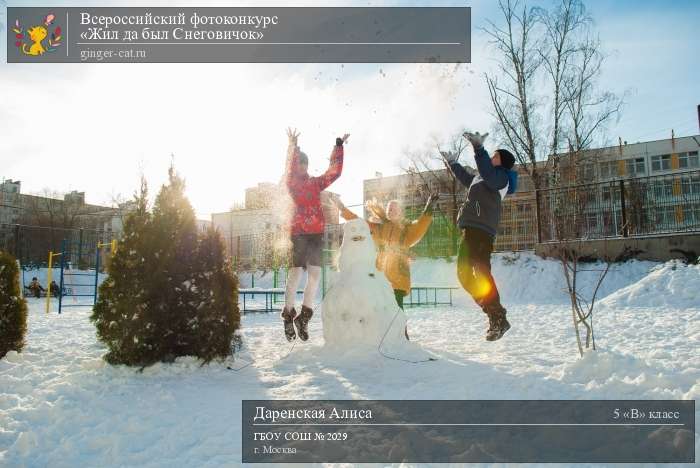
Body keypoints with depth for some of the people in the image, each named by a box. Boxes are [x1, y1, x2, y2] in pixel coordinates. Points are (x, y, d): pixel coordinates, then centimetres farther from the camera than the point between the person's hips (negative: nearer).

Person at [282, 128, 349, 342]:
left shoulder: (316, 182, 18)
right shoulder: (291, 182, 4)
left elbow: (334, 171, 18)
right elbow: (290, 170, -16)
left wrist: (338, 146, 16)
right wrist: (293, 147, -28)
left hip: (316, 232, 5)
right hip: (298, 231, -5)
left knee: (315, 273, 3)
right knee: (296, 272, -10)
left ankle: (304, 316, 15)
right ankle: (288, 314, 2)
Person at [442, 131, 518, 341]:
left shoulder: (500, 176, -1)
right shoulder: (483, 178, 27)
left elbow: (487, 172, -25)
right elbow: (467, 179, 47)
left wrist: (479, 148, -32)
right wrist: (452, 163, 55)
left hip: (480, 231, -10)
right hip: (472, 230, 10)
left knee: (480, 272, -20)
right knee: (465, 272, 10)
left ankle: (498, 318, -19)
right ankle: (494, 315, 11)